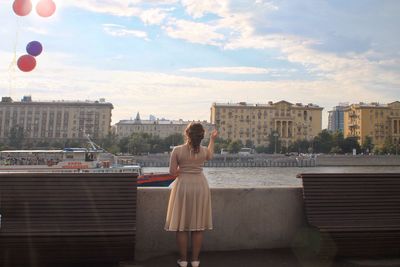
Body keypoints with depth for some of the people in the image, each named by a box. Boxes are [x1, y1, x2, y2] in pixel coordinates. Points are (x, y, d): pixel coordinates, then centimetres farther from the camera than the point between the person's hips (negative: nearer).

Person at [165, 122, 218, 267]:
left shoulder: (177, 150, -11)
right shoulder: (204, 151, -3)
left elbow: (172, 171, -9)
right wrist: (212, 140, 32)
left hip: (183, 187, -2)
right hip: (200, 186, 2)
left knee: (182, 225, 9)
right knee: (197, 225, 11)